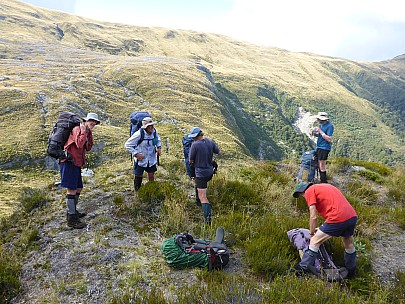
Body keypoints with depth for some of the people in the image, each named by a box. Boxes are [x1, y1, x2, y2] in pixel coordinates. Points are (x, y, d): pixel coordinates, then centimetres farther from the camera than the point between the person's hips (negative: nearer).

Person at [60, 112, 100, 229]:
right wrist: (83, 132, -16)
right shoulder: (77, 129, -10)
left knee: (78, 188, 18)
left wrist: (88, 137, 0)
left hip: (76, 163, 10)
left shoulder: (88, 132, 16)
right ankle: (72, 219, -5)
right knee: (72, 190, -9)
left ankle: (73, 211, 34)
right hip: (69, 162, -10)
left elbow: (88, 148, 14)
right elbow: (79, 144, -25)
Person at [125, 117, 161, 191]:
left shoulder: (154, 132, -8)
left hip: (151, 159, 4)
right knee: (138, 176, 10)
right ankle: (137, 191, 33)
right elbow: (127, 145, -17)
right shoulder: (139, 134, -24)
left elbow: (158, 140, 16)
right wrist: (136, 154, -21)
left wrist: (159, 147, -3)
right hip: (141, 160, -4)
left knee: (151, 176, 13)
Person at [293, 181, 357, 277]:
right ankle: (351, 270, 49)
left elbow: (314, 217, -3)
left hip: (338, 219, -8)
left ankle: (303, 267, 11)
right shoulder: (324, 186, 26)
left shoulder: (309, 191, 2)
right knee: (348, 244, 29)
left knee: (314, 241, 4)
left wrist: (311, 234, 12)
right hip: (353, 216, 9)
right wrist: (322, 228, 38)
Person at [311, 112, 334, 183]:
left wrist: (320, 131, -22)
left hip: (324, 148, -9)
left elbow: (329, 139, -22)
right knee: (319, 165, 15)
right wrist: (315, 133, 0)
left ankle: (324, 182, 3)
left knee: (322, 166, -6)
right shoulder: (321, 124, 9)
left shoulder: (329, 126, -17)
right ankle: (322, 180, 27)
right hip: (319, 146, 9)